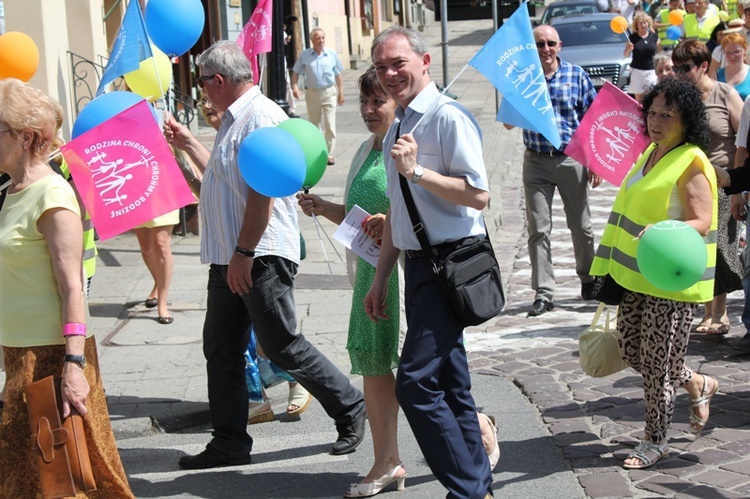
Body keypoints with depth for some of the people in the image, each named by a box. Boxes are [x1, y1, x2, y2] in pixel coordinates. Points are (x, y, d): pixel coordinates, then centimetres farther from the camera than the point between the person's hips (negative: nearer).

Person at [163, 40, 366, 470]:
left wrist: (243, 253, -22)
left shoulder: (261, 117, -15)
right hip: (231, 258, 10)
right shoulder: (235, 119, 18)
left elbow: (263, 191, -22)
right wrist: (188, 144, 28)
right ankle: (229, 441, 16)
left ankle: (351, 409, 13)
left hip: (261, 257, -10)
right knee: (221, 348, 10)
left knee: (281, 345, -3)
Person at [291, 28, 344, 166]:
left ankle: (329, 154, -4)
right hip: (312, 93, 1)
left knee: (330, 125, -8)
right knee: (313, 125, 14)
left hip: (329, 92, -1)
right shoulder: (305, 55, 1)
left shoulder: (332, 54, 1)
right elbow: (296, 72, 5)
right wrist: (294, 86, -10)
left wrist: (341, 92, 6)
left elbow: (338, 75, 7)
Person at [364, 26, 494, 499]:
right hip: (419, 264, 9)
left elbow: (478, 193, -20)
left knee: (416, 382, -15)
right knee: (450, 385, 14)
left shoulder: (448, 117, -12)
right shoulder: (398, 127, 16)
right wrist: (380, 278, 22)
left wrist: (416, 171, -23)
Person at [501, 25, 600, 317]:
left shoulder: (576, 75, -1)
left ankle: (588, 280, 30)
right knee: (538, 229, -1)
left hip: (571, 160, 0)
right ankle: (543, 294, 3)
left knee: (581, 226, 10)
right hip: (536, 162, 1)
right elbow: (508, 123, 0)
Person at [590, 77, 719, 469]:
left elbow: (702, 222, -20)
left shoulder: (691, 163, -14)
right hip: (638, 275, 9)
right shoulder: (650, 154, 13)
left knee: (656, 362, -1)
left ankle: (655, 442, 15)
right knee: (631, 350, 13)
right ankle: (698, 385, 35)